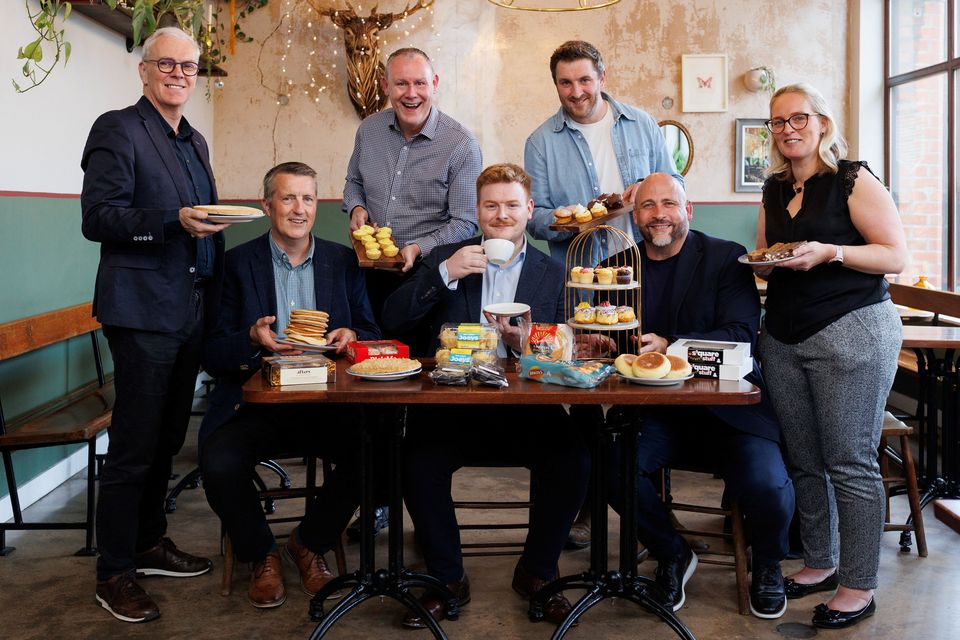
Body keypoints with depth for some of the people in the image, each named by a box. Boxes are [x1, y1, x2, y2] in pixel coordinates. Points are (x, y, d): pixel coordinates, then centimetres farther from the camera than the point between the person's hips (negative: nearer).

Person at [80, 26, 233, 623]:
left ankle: (151, 543, 31)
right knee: (134, 445, -2)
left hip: (192, 312, 8)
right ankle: (115, 573, 11)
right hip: (143, 311, -8)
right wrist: (175, 221, -25)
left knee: (167, 439, 16)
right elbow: (98, 218, -13)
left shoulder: (196, 141, 18)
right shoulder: (117, 129, -6)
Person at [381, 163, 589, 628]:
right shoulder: (445, 259, 11)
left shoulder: (553, 275, 11)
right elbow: (392, 320, -1)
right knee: (419, 462, -28)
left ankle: (536, 572, 2)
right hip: (454, 408, 0)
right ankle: (447, 579, -3)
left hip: (526, 410, 1)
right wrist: (444, 273, -13)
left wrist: (524, 343, -16)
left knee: (574, 461, -25)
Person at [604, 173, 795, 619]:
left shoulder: (726, 258, 0)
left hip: (726, 408, -2)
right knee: (613, 466, -26)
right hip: (654, 411, 3)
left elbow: (741, 334, -12)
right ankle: (672, 556, 5)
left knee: (768, 487, -25)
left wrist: (670, 348, -27)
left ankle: (767, 564, 14)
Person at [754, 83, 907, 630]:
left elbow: (897, 256, -9)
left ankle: (859, 587, 8)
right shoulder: (775, 189, 14)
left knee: (850, 464, -3)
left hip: (851, 333, -6)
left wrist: (829, 252, -20)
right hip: (785, 337, 6)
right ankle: (821, 563, 26)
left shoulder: (853, 179, -5)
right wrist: (765, 258, 0)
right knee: (804, 460, 11)